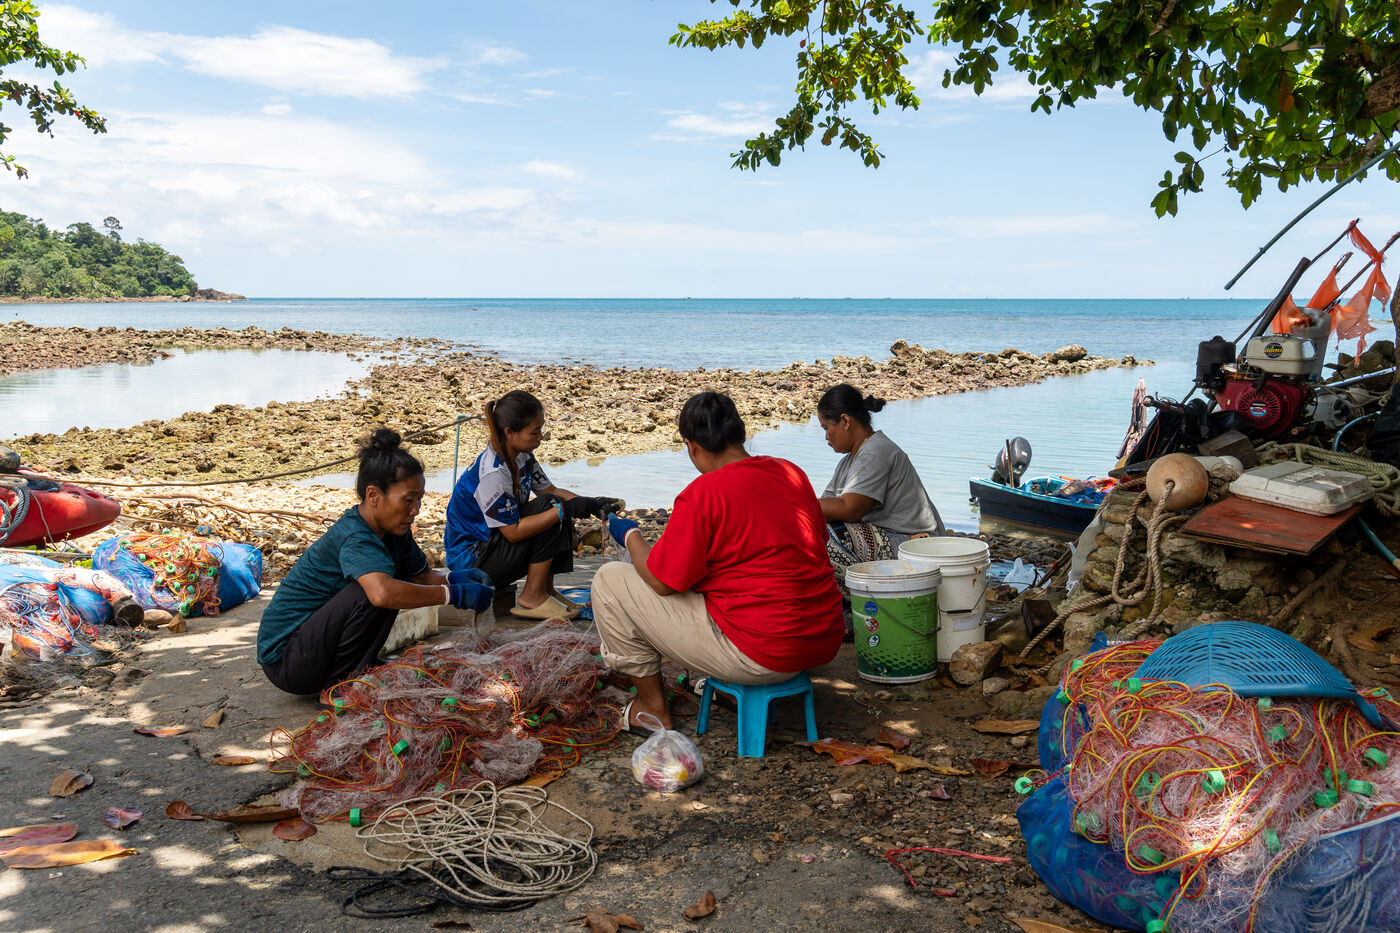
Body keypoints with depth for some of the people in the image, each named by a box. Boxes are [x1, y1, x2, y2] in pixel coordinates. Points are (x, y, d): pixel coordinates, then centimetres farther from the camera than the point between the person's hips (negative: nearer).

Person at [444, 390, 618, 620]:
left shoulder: (521, 455, 0)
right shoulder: (493, 473, -29)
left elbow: (551, 490, 9)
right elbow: (513, 532, -28)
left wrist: (589, 503, -8)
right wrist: (564, 509, -29)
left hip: (493, 541, 9)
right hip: (470, 558, -9)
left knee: (557, 510, -3)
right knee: (550, 506, -20)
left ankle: (546, 588, 2)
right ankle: (532, 597, -13)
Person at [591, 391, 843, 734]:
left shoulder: (703, 494, -16)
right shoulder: (793, 473, 5)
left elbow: (662, 580, -12)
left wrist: (630, 535, 10)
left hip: (760, 655, -8)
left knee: (609, 581, 3)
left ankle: (653, 707, 15)